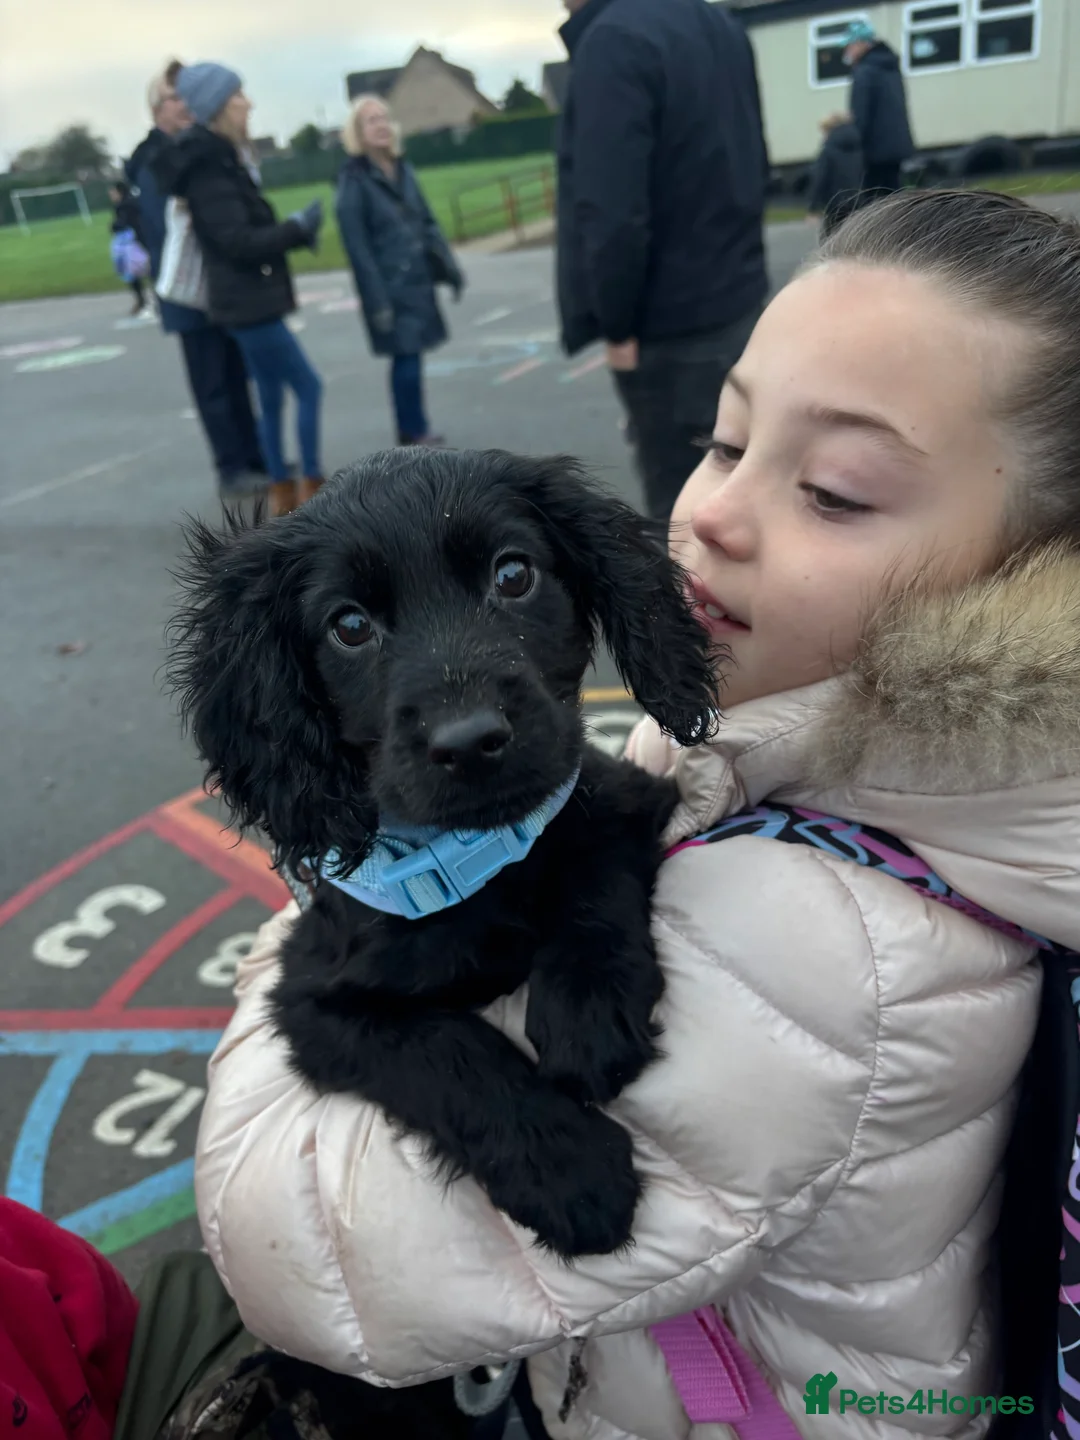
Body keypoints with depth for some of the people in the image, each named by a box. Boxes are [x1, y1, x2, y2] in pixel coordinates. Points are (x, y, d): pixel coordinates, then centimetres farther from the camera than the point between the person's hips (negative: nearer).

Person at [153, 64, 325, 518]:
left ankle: (283, 492, 19)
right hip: (246, 301, -10)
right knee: (308, 387, -6)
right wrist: (299, 228, -12)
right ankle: (311, 485, 1)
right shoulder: (206, 169, -15)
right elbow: (238, 241, -21)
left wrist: (296, 230, 1)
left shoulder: (223, 159, 15)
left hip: (250, 298, 10)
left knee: (271, 398, 12)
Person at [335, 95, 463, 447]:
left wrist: (450, 268, 11)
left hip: (418, 278, 6)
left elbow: (427, 223, 15)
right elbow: (356, 245, -13)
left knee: (411, 356, 10)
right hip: (389, 285, -6)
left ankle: (415, 431, 21)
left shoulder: (403, 170, 10)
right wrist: (376, 299, -18)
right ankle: (414, 435, 7)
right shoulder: (353, 179, -9)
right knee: (406, 358, -5)